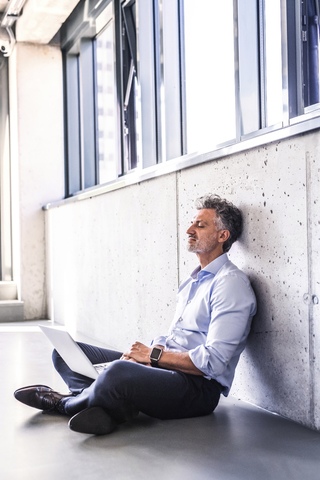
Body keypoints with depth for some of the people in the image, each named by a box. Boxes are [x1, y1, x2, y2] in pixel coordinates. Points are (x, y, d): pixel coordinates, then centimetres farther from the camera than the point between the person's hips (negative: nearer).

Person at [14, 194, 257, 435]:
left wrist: (153, 354, -11)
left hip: (199, 388, -10)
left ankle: (66, 403, -9)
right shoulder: (193, 280, 21)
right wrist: (143, 353, -1)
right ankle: (108, 405, -22)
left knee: (118, 372, -39)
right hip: (165, 368, 10)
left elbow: (214, 361, -19)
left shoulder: (232, 284, -10)